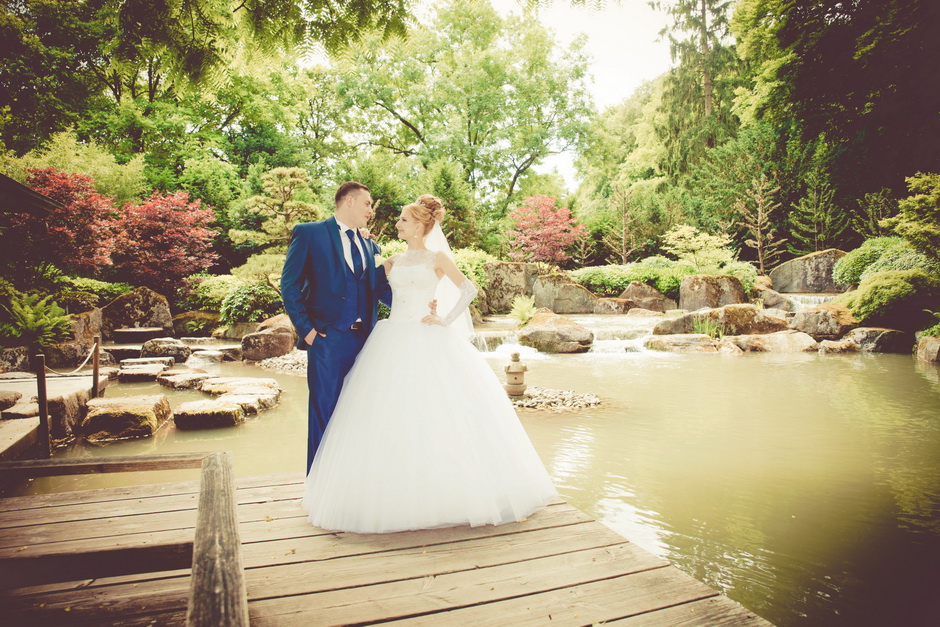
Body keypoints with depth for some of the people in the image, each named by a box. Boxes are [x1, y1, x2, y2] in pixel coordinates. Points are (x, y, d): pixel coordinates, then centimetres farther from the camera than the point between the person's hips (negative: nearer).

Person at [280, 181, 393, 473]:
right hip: (327, 340, -5)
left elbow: (382, 289, 10)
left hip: (365, 340, 5)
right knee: (324, 415, 1)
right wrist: (305, 328, -9)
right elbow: (289, 284, -2)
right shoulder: (309, 233, 2)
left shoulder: (370, 246, 19)